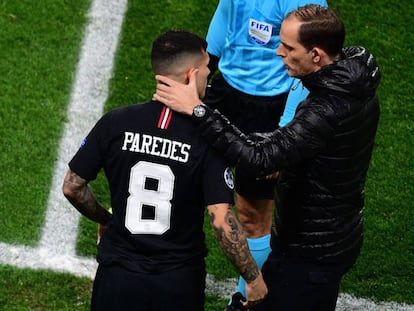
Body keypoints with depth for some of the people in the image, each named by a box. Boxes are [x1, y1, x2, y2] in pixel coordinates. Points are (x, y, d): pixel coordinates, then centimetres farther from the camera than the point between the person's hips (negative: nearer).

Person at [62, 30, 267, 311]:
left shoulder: (115, 123, -10)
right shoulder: (207, 139, -17)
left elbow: (72, 187, -3)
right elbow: (222, 221, -21)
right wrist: (253, 277, -9)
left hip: (118, 278, 1)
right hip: (179, 284, -1)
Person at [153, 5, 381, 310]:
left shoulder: (327, 111, -33)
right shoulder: (356, 85, -3)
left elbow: (259, 159, -37)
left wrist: (198, 110, -36)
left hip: (306, 253, -10)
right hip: (341, 238, 10)